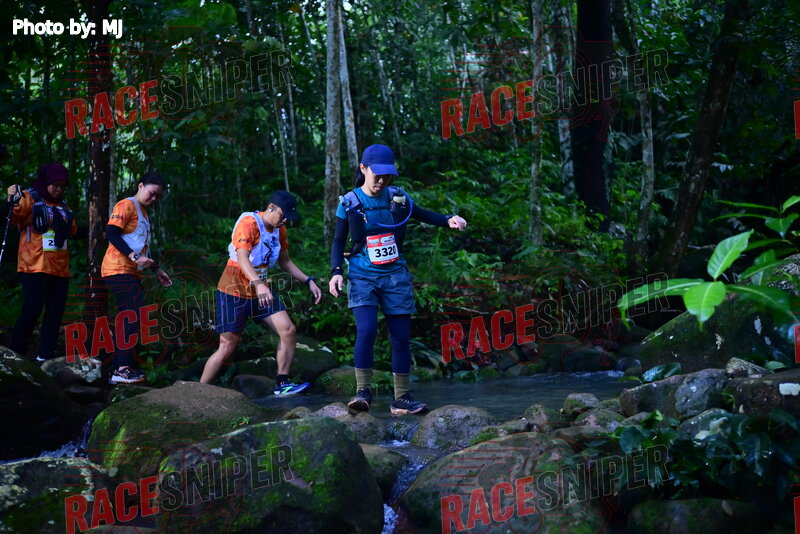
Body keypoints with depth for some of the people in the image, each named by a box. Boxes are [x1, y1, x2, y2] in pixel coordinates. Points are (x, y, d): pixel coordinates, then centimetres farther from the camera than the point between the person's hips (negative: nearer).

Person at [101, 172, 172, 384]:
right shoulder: (127, 205, -7)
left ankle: (119, 368, 10)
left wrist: (157, 270, 27)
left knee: (128, 319, 7)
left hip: (131, 273, 10)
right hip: (119, 270, -10)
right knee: (136, 315, -16)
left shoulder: (143, 213, 23)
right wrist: (135, 257, -23)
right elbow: (111, 233, -18)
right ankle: (122, 368, -17)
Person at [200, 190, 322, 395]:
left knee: (288, 330, -8)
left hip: (262, 290, 7)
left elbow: (285, 262, 18)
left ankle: (282, 384, 2)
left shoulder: (279, 229, 8)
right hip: (235, 291, -7)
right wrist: (258, 284, -46)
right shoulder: (249, 223, -18)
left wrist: (308, 281, 7)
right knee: (227, 346, -8)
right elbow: (242, 259, -32)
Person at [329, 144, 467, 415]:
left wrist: (449, 220, -6)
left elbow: (424, 215, 14)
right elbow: (339, 241, 4)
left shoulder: (398, 198, 1)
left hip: (395, 276, 3)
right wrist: (336, 271, -9)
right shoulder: (349, 202, -3)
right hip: (362, 277, -2)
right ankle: (363, 391, -11)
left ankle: (401, 398, 12)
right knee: (366, 330, -22)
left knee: (401, 336, 3)